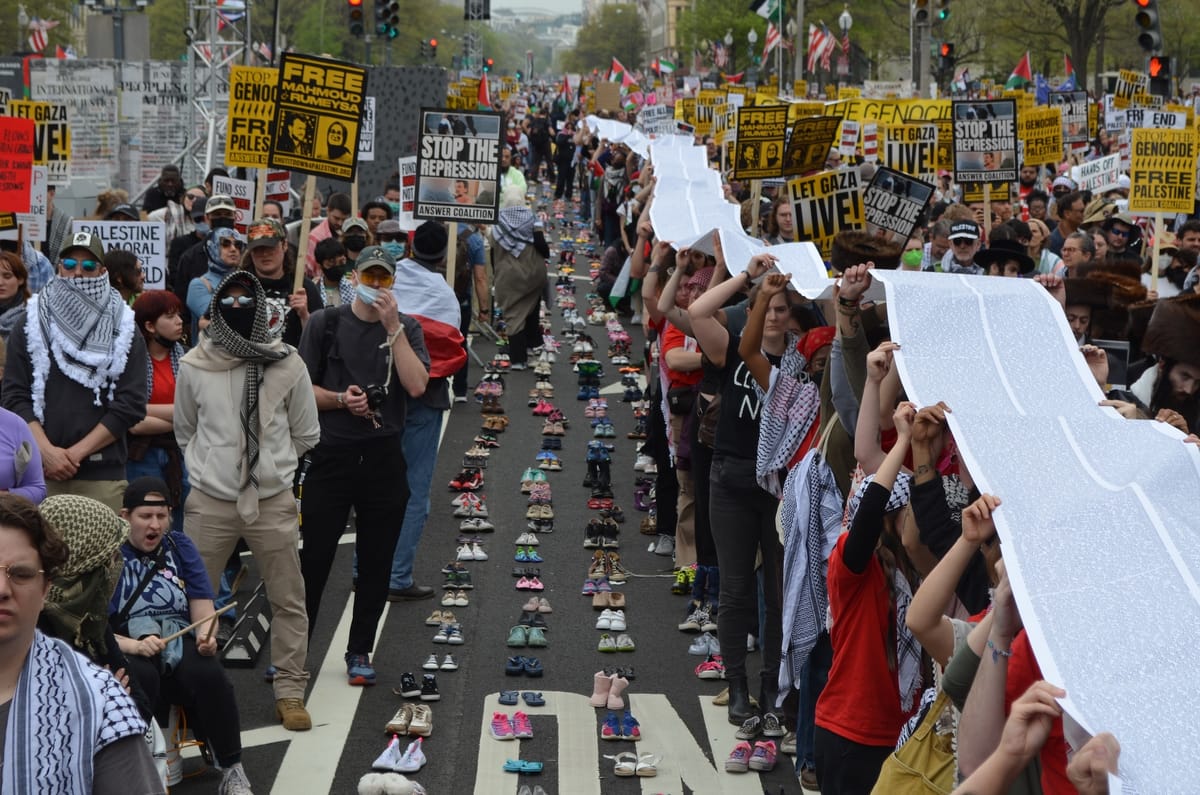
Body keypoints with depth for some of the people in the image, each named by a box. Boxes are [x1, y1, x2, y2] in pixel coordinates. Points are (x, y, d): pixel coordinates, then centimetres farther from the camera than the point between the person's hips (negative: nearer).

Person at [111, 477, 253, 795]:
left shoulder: (180, 546, 11)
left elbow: (202, 607, 5)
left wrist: (205, 635, -17)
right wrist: (134, 646, -25)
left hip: (180, 645, 3)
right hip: (128, 650, -3)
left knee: (209, 674, -29)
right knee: (140, 677, -37)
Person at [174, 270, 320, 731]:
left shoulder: (287, 365, -4)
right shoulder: (193, 367, -4)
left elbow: (305, 435, 8)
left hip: (273, 502, 0)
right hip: (210, 503, 0)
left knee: (289, 601, 6)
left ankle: (289, 691, 17)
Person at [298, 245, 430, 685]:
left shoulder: (406, 329, 6)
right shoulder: (326, 323, 4)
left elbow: (416, 386, -10)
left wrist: (392, 327, -13)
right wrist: (340, 399, -14)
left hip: (385, 459, 2)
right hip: (332, 455, -1)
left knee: (376, 562, 7)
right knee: (314, 557, -1)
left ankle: (360, 652, 19)